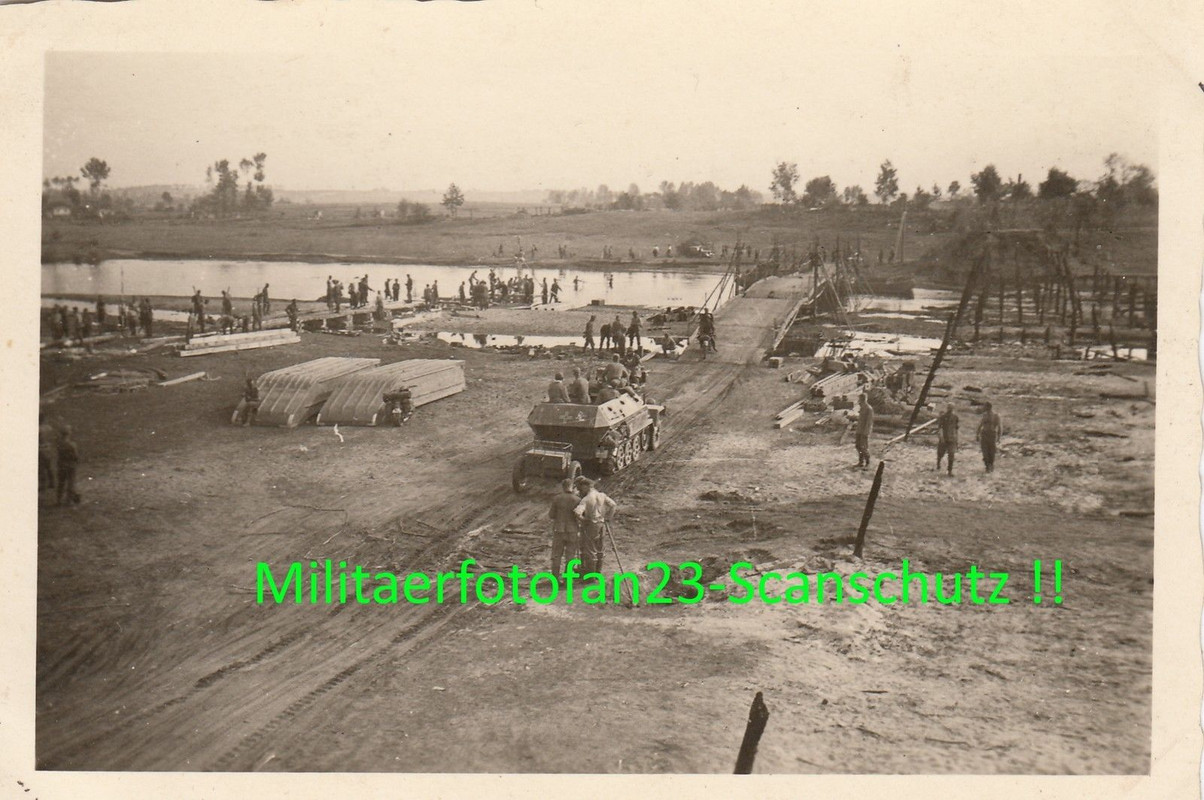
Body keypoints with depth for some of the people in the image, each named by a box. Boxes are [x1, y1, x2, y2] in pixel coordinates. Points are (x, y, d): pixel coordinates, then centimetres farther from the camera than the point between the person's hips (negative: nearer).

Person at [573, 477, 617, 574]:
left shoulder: (586, 499, -20)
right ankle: (598, 572, 30)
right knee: (598, 550, 18)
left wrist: (582, 519, -16)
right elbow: (614, 505, 1)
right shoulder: (601, 495, 0)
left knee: (589, 551, 3)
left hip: (590, 526, -7)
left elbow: (577, 512, -34)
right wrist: (608, 518, 5)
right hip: (601, 525, 7)